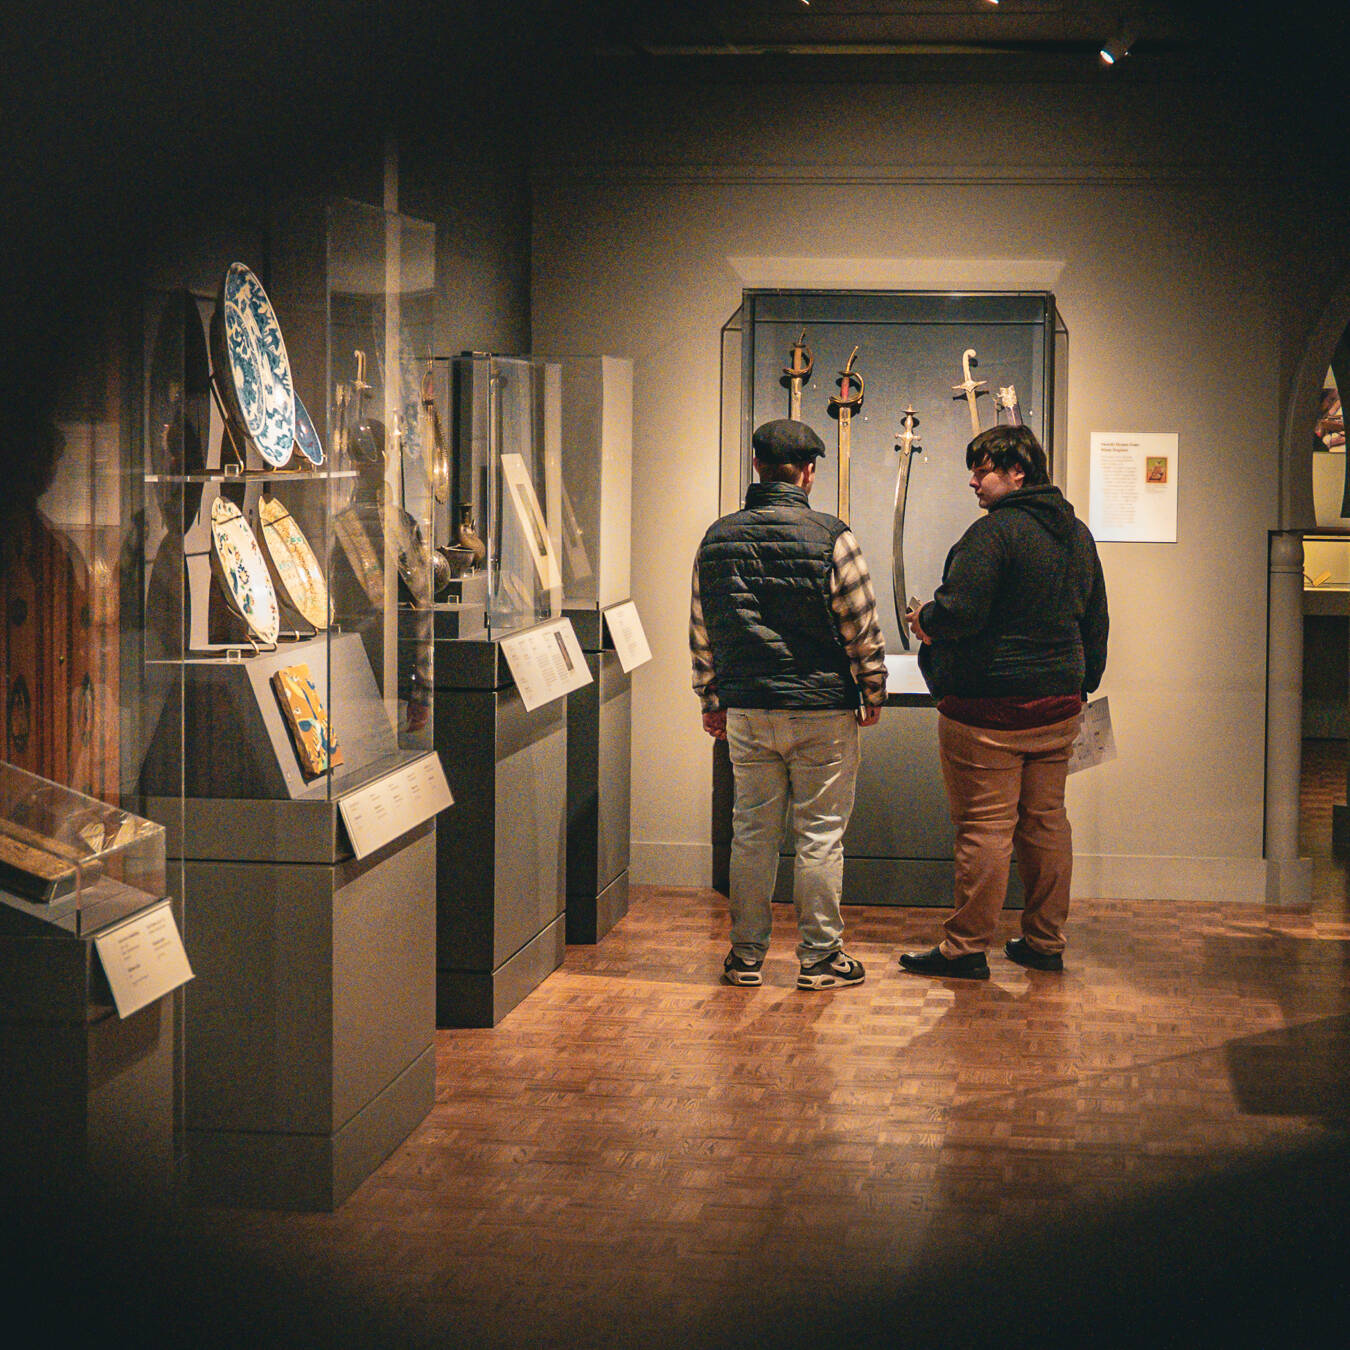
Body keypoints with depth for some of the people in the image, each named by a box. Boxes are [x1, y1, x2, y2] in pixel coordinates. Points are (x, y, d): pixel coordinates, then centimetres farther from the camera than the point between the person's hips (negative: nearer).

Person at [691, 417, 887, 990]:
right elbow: (862, 628, -7)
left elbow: (701, 631, 10)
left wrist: (711, 700, 20)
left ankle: (746, 954, 16)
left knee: (752, 831, 11)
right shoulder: (830, 537, -10)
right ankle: (820, 958, 9)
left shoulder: (717, 539, 3)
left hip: (746, 711, 4)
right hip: (823, 709, -4)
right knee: (820, 835, 4)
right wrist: (873, 692, 6)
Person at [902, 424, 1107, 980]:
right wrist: (1082, 685, 27)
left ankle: (966, 948, 2)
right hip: (1058, 704, 8)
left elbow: (960, 610, -23)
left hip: (989, 707, -8)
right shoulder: (1077, 534, 13)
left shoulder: (995, 531, -15)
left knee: (984, 825, -4)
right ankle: (1045, 943, 19)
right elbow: (1096, 623, 19)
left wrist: (925, 619, -3)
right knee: (1046, 820, 13)